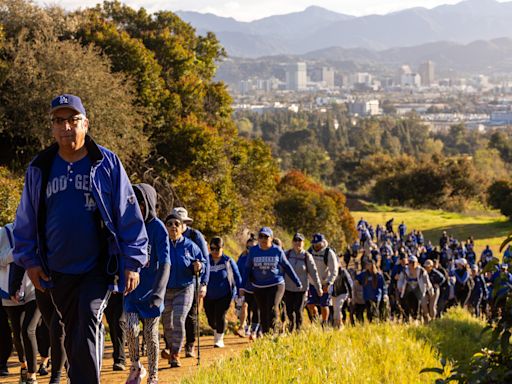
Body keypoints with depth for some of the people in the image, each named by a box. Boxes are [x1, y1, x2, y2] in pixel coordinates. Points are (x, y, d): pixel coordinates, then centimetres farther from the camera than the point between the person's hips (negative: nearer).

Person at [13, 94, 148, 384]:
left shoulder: (107, 163, -3)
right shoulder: (39, 169, 5)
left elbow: (129, 214, -2)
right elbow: (26, 219, 14)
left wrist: (133, 262, -5)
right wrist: (29, 259, 6)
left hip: (99, 267, -4)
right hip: (59, 271, 4)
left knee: (88, 323, -20)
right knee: (73, 335, 13)